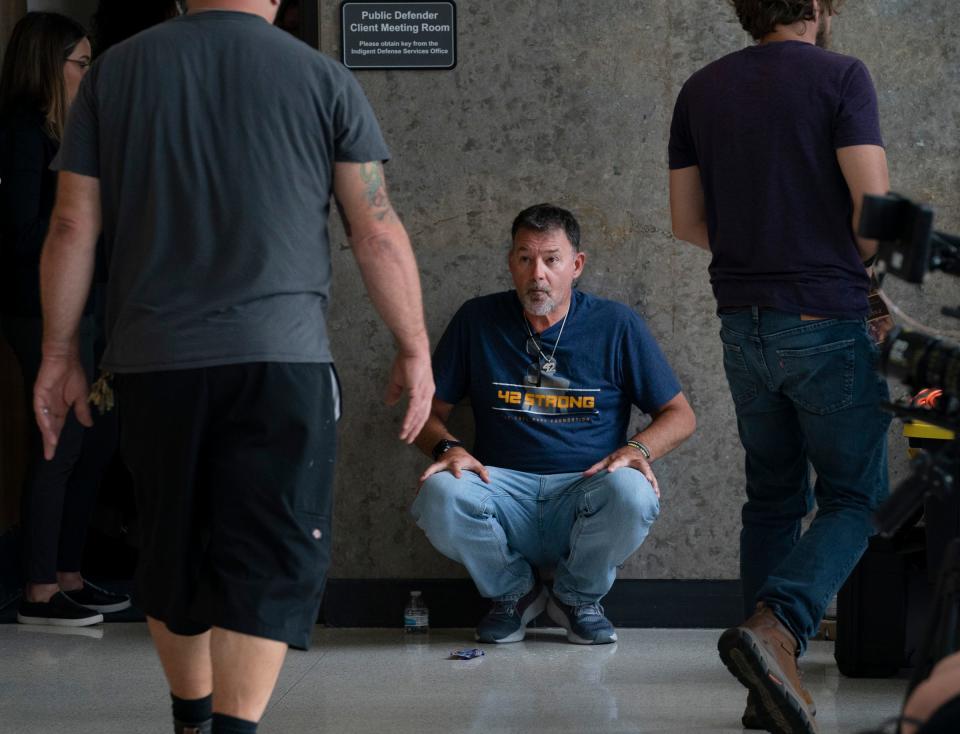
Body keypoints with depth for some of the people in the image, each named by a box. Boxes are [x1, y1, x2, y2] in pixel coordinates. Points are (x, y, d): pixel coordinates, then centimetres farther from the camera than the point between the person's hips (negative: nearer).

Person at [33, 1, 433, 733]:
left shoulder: (114, 72, 8)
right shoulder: (324, 79, 2)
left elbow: (73, 226, 5)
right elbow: (377, 233, 0)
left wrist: (59, 354, 12)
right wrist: (415, 349, 9)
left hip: (152, 364, 3)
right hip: (280, 357, -3)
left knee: (173, 551, 17)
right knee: (271, 561, -2)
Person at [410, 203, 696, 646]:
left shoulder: (616, 325, 5)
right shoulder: (477, 321, 8)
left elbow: (680, 415, 8)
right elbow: (428, 412, 12)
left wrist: (637, 449, -13)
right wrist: (447, 448, -12)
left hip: (584, 492, -1)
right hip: (504, 490, 1)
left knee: (631, 493, -36)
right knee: (439, 495, -32)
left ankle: (577, 597, -2)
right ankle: (514, 593, -1)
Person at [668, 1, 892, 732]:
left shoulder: (702, 89, 7)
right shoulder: (839, 76, -8)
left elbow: (687, 220, 10)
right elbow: (873, 205, -15)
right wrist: (863, 275, 2)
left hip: (745, 323, 5)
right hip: (830, 320, -5)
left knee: (774, 498, 15)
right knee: (854, 498, 3)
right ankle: (775, 629, -19)